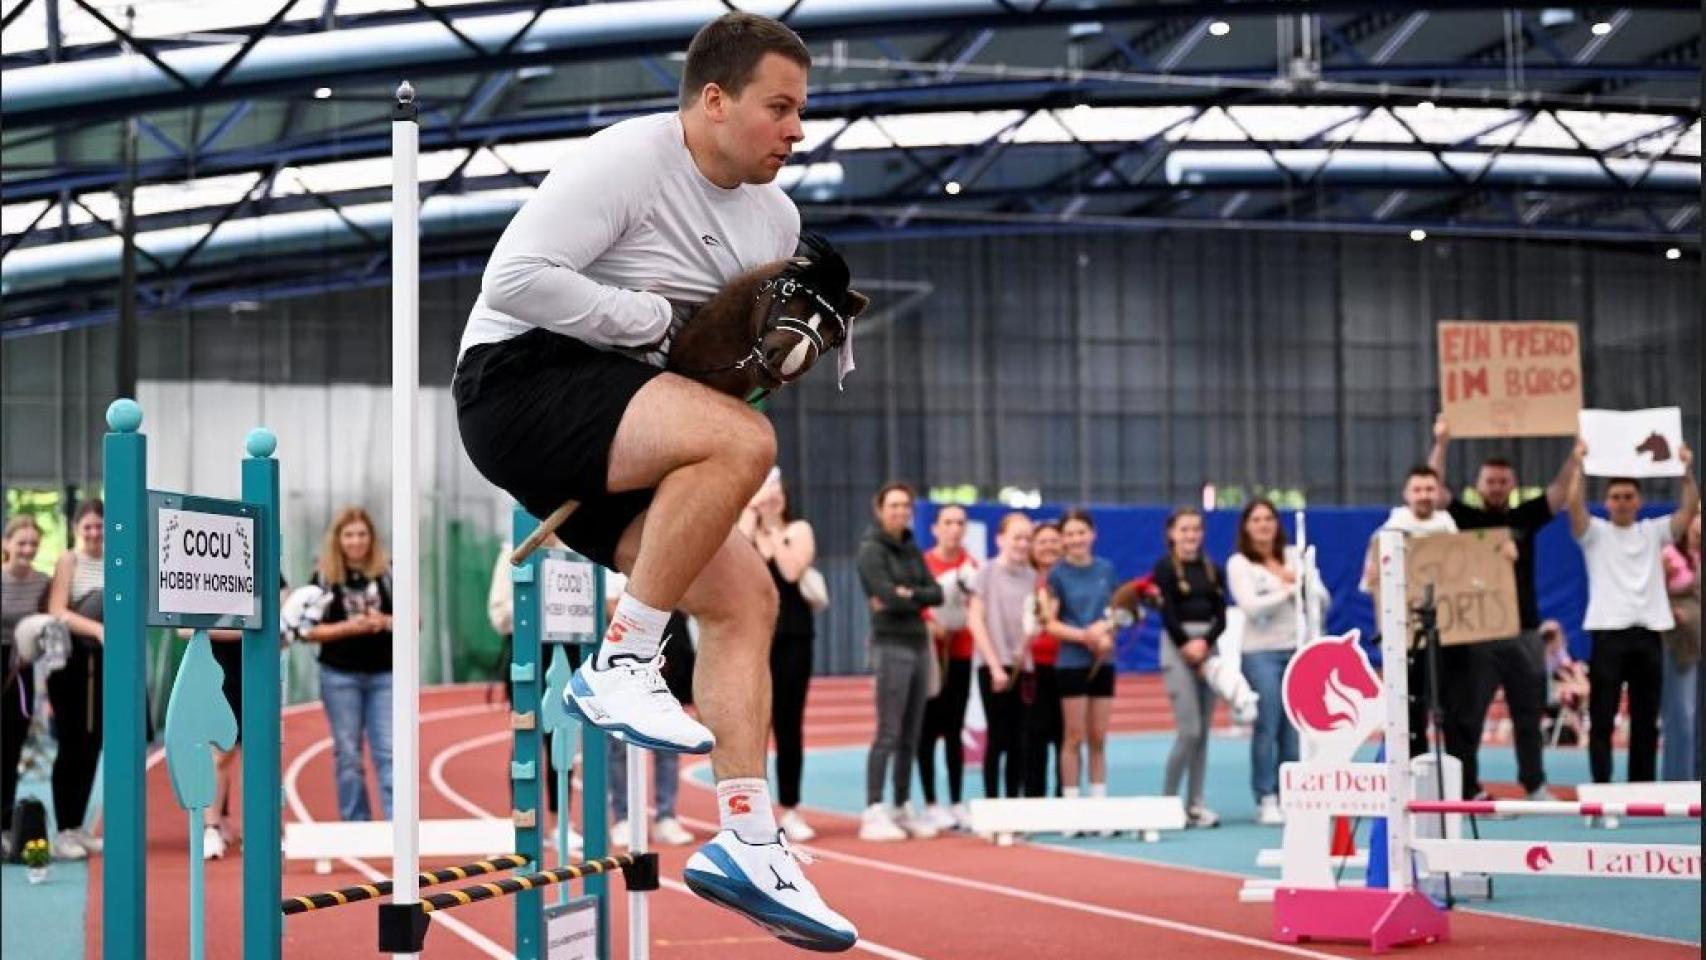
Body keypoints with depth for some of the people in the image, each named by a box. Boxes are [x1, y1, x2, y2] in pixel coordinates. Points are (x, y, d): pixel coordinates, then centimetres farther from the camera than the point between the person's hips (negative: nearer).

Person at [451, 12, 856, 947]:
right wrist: (656, 317, -19)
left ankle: (748, 843, -4)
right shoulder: (624, 162, -14)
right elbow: (515, 278, -22)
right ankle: (621, 664, -22)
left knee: (746, 596, -3)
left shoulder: (775, 218, 12)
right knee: (740, 441, -31)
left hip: (603, 431, 9)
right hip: (518, 383, -9)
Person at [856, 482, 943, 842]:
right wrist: (919, 601, -1)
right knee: (888, 734, -11)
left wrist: (908, 595, -10)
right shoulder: (872, 549, -6)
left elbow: (936, 593, 6)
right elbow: (890, 598, -17)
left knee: (911, 736, 8)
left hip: (918, 644, 7)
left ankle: (902, 809, 13)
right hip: (891, 646, -7)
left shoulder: (912, 549, 16)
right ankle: (874, 813, -11)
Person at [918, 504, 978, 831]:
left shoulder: (971, 566, 6)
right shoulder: (923, 563, -6)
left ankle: (958, 804, 13)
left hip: (960, 654, 4)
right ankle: (931, 805, 3)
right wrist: (929, 624, -21)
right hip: (929, 653, -4)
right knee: (929, 730, -1)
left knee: (954, 731, 9)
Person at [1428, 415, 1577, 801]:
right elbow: (1435, 487, -8)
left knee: (1528, 715, 9)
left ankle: (1535, 785, 17)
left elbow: (1560, 489, 2)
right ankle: (1467, 787, 5)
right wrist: (1441, 443, -17)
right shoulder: (1466, 518, 2)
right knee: (1468, 716, 0)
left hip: (1524, 631, 2)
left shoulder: (1525, 518, 8)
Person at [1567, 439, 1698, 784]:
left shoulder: (1654, 532, 12)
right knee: (1602, 718, -3)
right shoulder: (1595, 532, 5)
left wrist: (1687, 470, -11)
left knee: (1646, 719, 7)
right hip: (1608, 633, -3)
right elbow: (1575, 504, -12)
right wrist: (1579, 464, -19)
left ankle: (1642, 787, 13)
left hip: (1648, 633, 3)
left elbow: (1689, 509, 0)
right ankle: (1601, 786, 1)